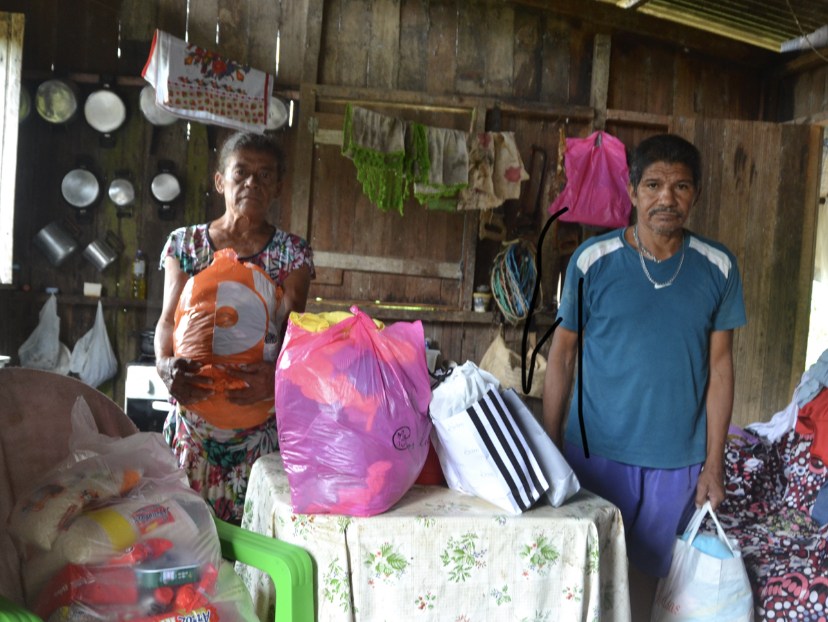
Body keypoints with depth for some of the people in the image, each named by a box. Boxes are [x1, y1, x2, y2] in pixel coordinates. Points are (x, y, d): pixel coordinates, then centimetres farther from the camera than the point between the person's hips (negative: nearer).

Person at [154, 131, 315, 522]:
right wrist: (165, 364, -24)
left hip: (260, 411, -1)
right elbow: (168, 318, -2)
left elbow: (292, 325, -8)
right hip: (193, 405, 1)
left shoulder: (292, 252, 3)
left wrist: (278, 375, -29)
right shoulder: (185, 243, 7)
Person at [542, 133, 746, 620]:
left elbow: (720, 365, 1)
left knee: (648, 567, 16)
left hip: (677, 458, 2)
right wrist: (550, 445, -1)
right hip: (597, 451, -1)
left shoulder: (718, 267, -2)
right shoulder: (592, 260, -8)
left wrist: (714, 462, 1)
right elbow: (563, 353, -2)